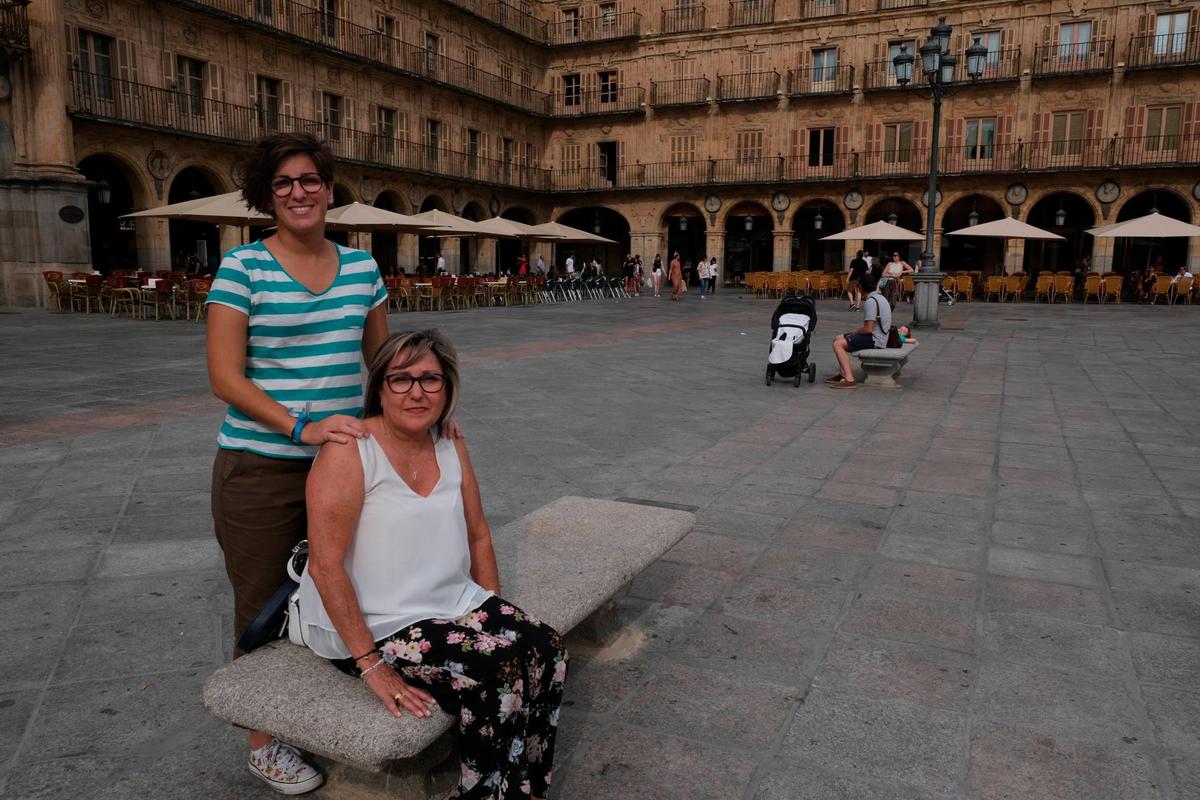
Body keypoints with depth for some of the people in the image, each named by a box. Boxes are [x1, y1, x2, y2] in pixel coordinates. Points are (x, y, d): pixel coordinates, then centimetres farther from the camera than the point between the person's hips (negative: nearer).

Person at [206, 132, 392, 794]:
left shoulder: (362, 266, 7)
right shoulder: (242, 267, -7)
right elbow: (225, 377, -12)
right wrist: (302, 428, -23)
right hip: (262, 469, -4)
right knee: (265, 611, 10)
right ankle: (264, 742, 32)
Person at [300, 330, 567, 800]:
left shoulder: (451, 448, 5)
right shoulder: (349, 451, -16)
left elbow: (478, 537, 12)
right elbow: (325, 565, -20)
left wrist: (497, 613, 5)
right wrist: (370, 664, -21)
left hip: (453, 604, 7)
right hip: (370, 627, -7)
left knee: (545, 649, -12)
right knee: (496, 673, -23)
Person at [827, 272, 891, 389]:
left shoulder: (870, 301, -20)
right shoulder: (880, 297, 13)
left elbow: (868, 329, -23)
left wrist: (855, 332, -3)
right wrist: (856, 332, 13)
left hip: (874, 340, -10)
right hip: (879, 337, 10)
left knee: (838, 344, -15)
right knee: (839, 338, 14)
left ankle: (849, 379, -20)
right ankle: (843, 374, 10)